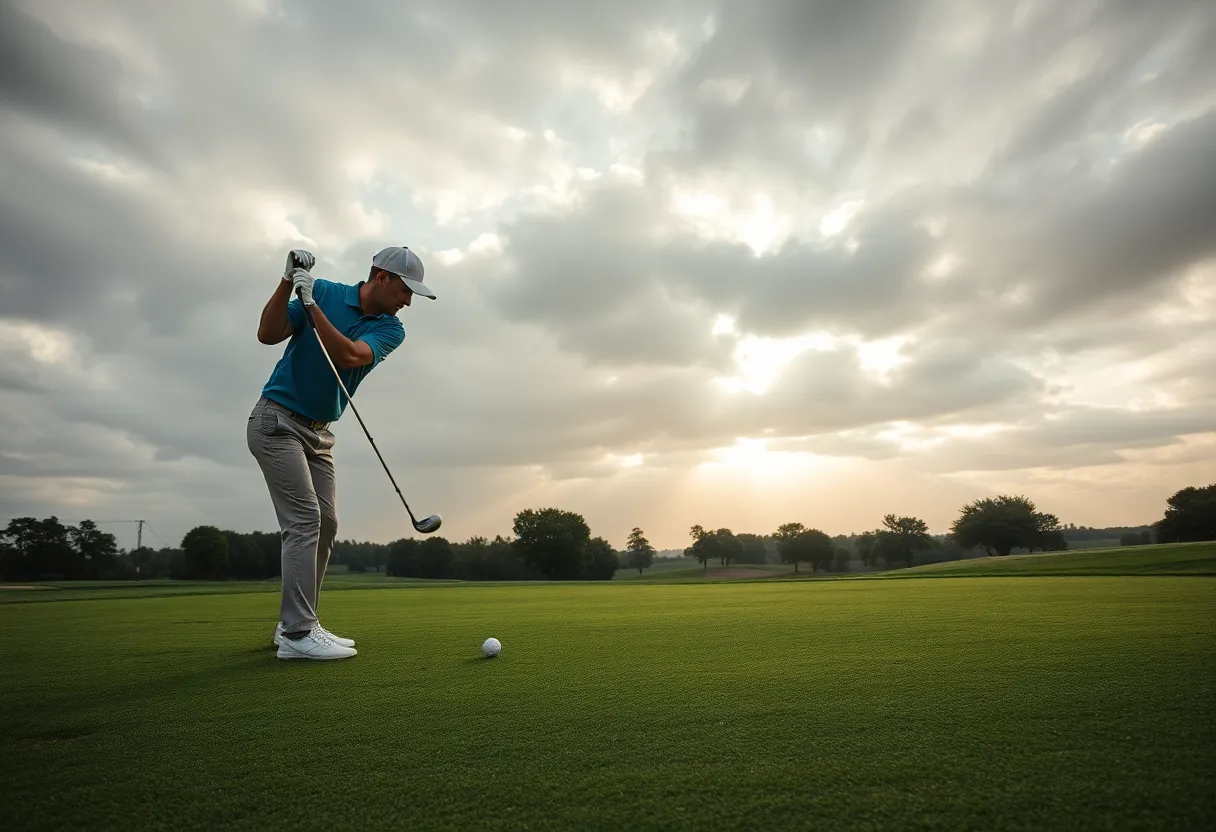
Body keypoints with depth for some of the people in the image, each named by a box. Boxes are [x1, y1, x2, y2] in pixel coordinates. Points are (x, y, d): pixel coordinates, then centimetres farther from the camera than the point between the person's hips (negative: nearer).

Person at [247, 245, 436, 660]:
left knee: (325, 524, 3)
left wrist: (312, 305, -24)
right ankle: (298, 633, -9)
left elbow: (347, 356, -19)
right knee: (304, 519, -14)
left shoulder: (391, 329, -2)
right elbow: (268, 334, -13)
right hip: (276, 420, -6)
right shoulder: (323, 291, -7)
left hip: (319, 432, 6)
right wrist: (288, 282, -23)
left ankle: (294, 623, 15)